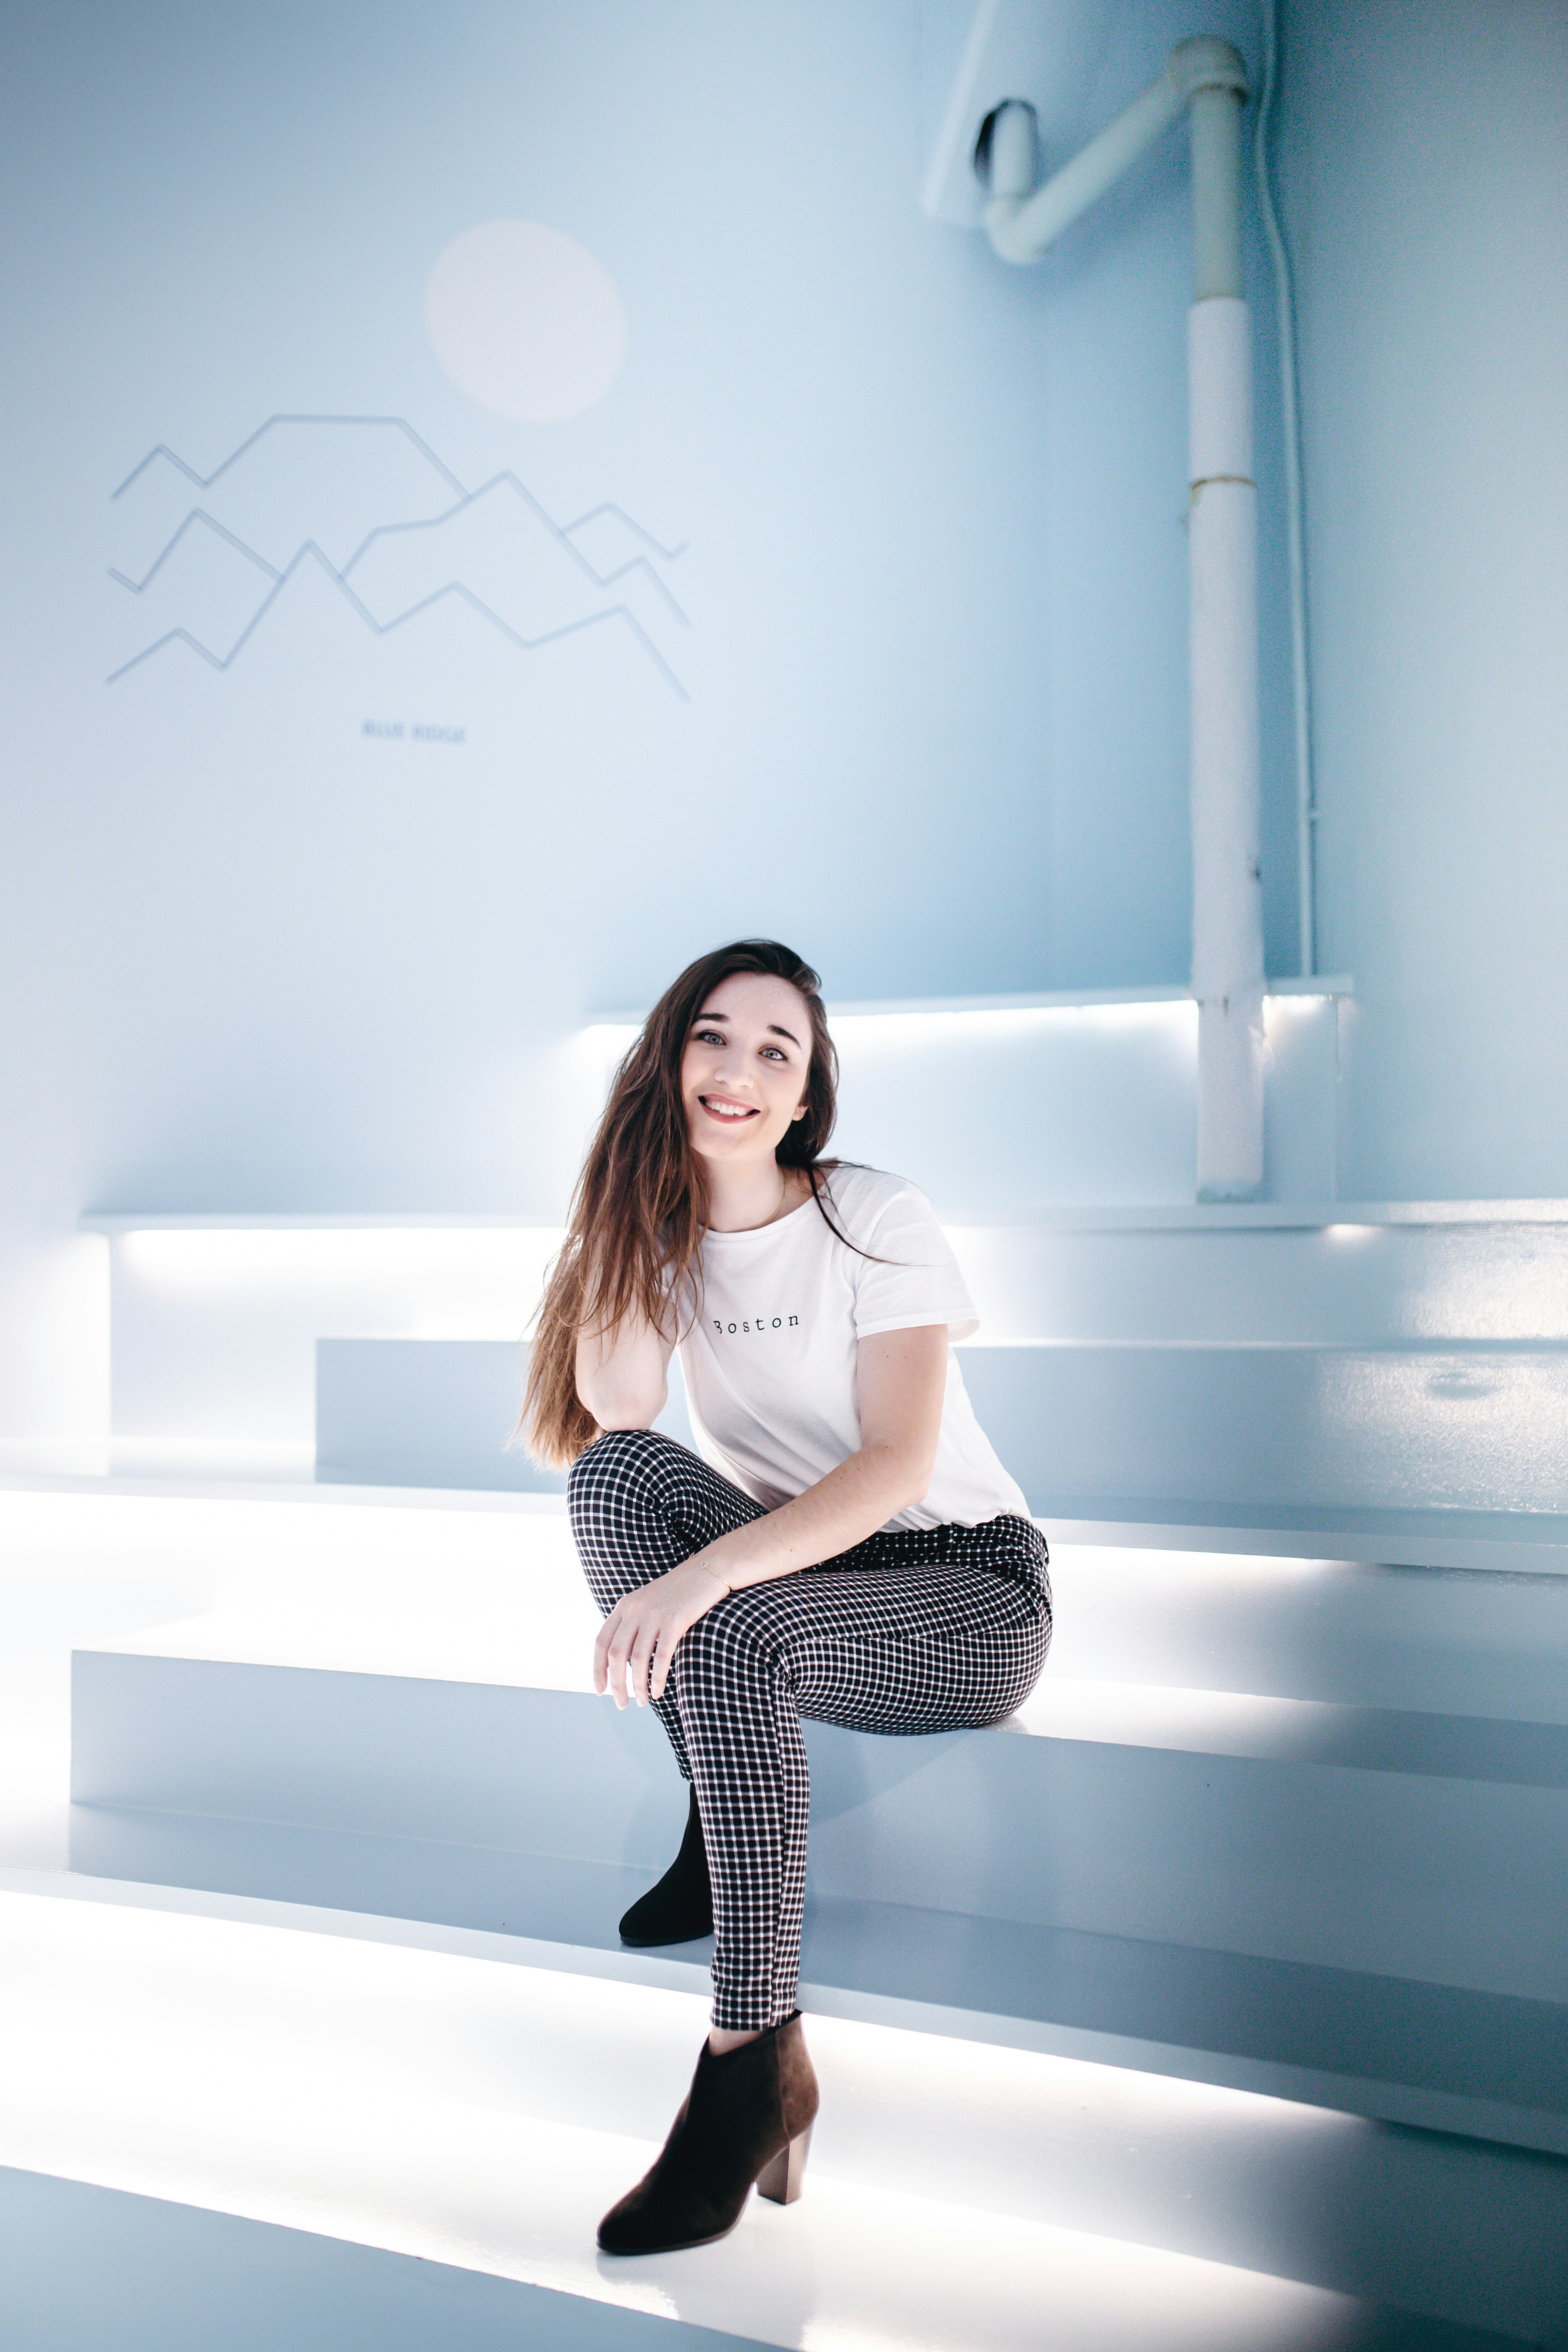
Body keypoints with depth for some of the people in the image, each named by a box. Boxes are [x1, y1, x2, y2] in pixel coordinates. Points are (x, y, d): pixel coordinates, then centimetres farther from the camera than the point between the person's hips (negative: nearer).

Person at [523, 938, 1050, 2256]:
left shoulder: (876, 1223, -13)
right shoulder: (662, 1223, 3)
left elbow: (898, 1466, -24)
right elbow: (615, 1408, -14)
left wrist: (709, 1571, -38)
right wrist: (636, 1215, -15)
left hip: (966, 1591, -5)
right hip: (793, 1569, 5)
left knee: (734, 1630, -34)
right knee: (615, 1469, -21)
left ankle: (758, 2067, -24)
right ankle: (721, 1836, -14)